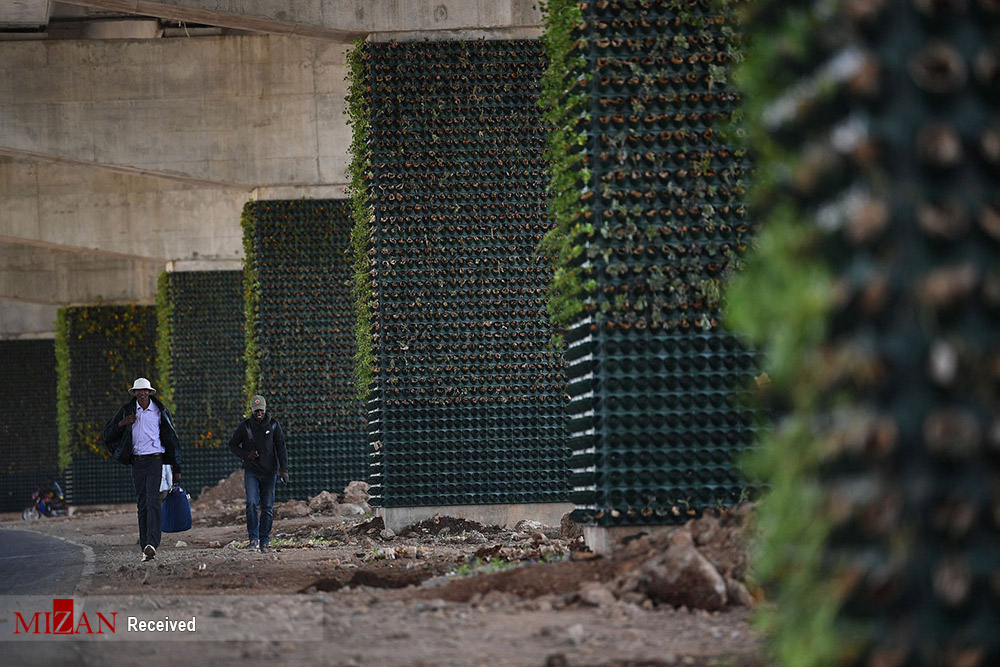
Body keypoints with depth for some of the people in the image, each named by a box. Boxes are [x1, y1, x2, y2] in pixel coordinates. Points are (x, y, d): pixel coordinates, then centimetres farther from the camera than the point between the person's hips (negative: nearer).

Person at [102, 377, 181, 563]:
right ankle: (146, 549, 4)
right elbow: (108, 434, 10)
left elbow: (172, 440, 8)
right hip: (137, 462, 3)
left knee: (152, 500, -17)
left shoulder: (160, 412, 4)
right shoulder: (127, 411, 8)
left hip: (155, 461, -3)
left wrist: (176, 469, 6)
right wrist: (122, 423, -10)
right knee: (142, 505, 3)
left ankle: (152, 544, -29)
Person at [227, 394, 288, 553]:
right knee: (252, 504, -16)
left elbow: (281, 448, -1)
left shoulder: (273, 425, 1)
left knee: (267, 507, 3)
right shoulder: (245, 426, -1)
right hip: (251, 471, -1)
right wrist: (246, 455, -9)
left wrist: (283, 469, -11)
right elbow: (233, 444, 9)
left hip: (269, 472, 1)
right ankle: (253, 539, -12)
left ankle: (264, 541, 11)